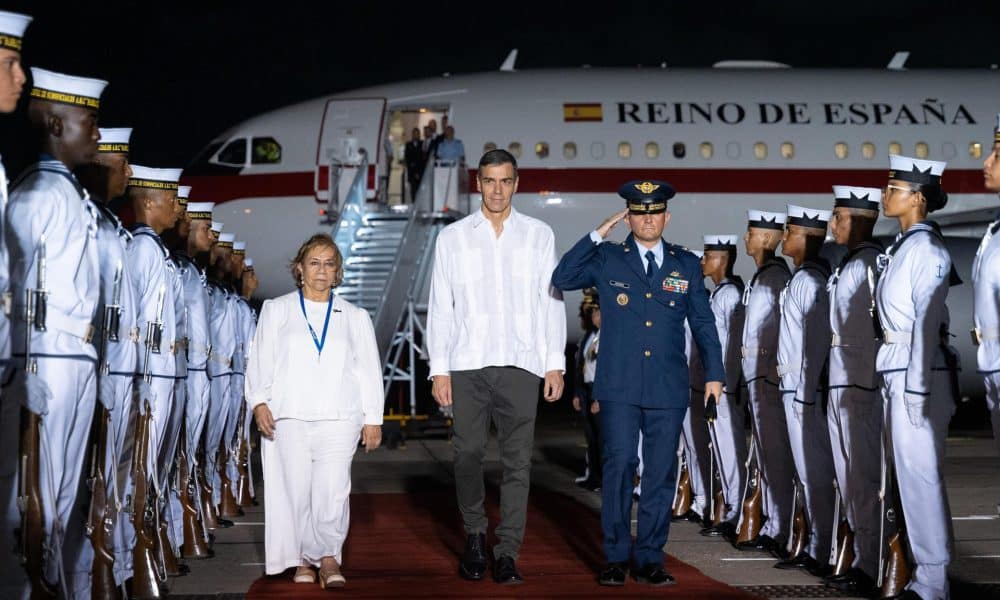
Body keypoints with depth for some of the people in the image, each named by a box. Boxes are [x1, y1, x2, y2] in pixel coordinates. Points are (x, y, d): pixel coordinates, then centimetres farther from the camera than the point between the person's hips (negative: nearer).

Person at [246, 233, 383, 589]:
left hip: (338, 418, 0)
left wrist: (372, 419, 6)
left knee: (333, 493, -12)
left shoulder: (355, 317, 17)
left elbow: (369, 371, 13)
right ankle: (302, 560, 10)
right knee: (294, 490, -3)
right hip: (288, 416, 0)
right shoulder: (276, 310, 14)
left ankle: (328, 557, 2)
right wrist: (259, 401, -4)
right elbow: (260, 360, 9)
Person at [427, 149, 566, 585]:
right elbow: (440, 307, 7)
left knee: (518, 460, -2)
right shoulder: (453, 237, 10)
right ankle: (475, 537, 21)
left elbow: (551, 301, 10)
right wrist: (438, 369, 1)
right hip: (467, 364, 0)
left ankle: (507, 554, 3)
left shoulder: (539, 235, 11)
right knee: (468, 455, 1)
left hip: (521, 364, 0)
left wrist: (556, 364, 3)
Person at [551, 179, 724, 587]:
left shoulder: (687, 265, 11)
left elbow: (703, 323, 13)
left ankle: (650, 559, 11)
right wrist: (597, 235, -7)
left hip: (668, 388, 2)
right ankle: (616, 556, 5)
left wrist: (714, 373, 6)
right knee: (619, 465, -5)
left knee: (660, 473, 3)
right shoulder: (607, 259, 7)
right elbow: (562, 279, -5)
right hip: (619, 386, -2)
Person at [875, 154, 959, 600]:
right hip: (895, 369, 10)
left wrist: (917, 387, -19)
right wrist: (897, 380, 15)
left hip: (916, 369, -9)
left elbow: (926, 322, -16)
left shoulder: (925, 249, -12)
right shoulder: (901, 247, 14)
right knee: (908, 471, 12)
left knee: (919, 472, -6)